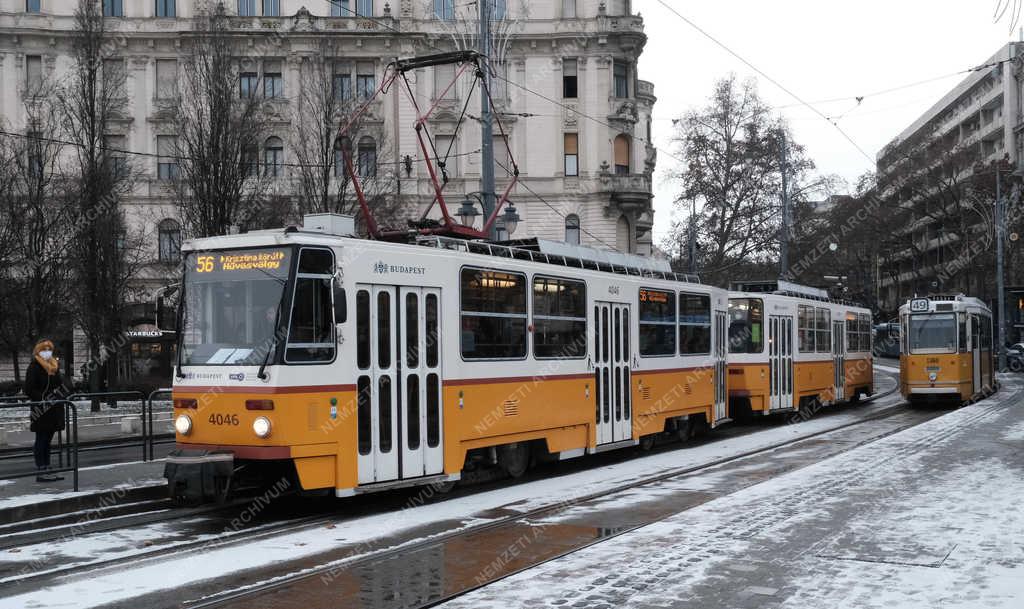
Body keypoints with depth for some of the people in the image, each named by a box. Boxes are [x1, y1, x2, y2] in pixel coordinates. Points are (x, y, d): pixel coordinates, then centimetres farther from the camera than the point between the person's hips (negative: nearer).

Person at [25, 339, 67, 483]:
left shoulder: (54, 366, 17)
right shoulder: (34, 367, -8)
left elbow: (59, 385, 26)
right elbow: (29, 390, -14)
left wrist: (63, 396, 8)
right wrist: (42, 400, -22)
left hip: (54, 410, 8)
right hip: (41, 411, -8)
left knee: (47, 441, 12)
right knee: (41, 440, -4)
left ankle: (46, 470, 16)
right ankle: (40, 472, -2)